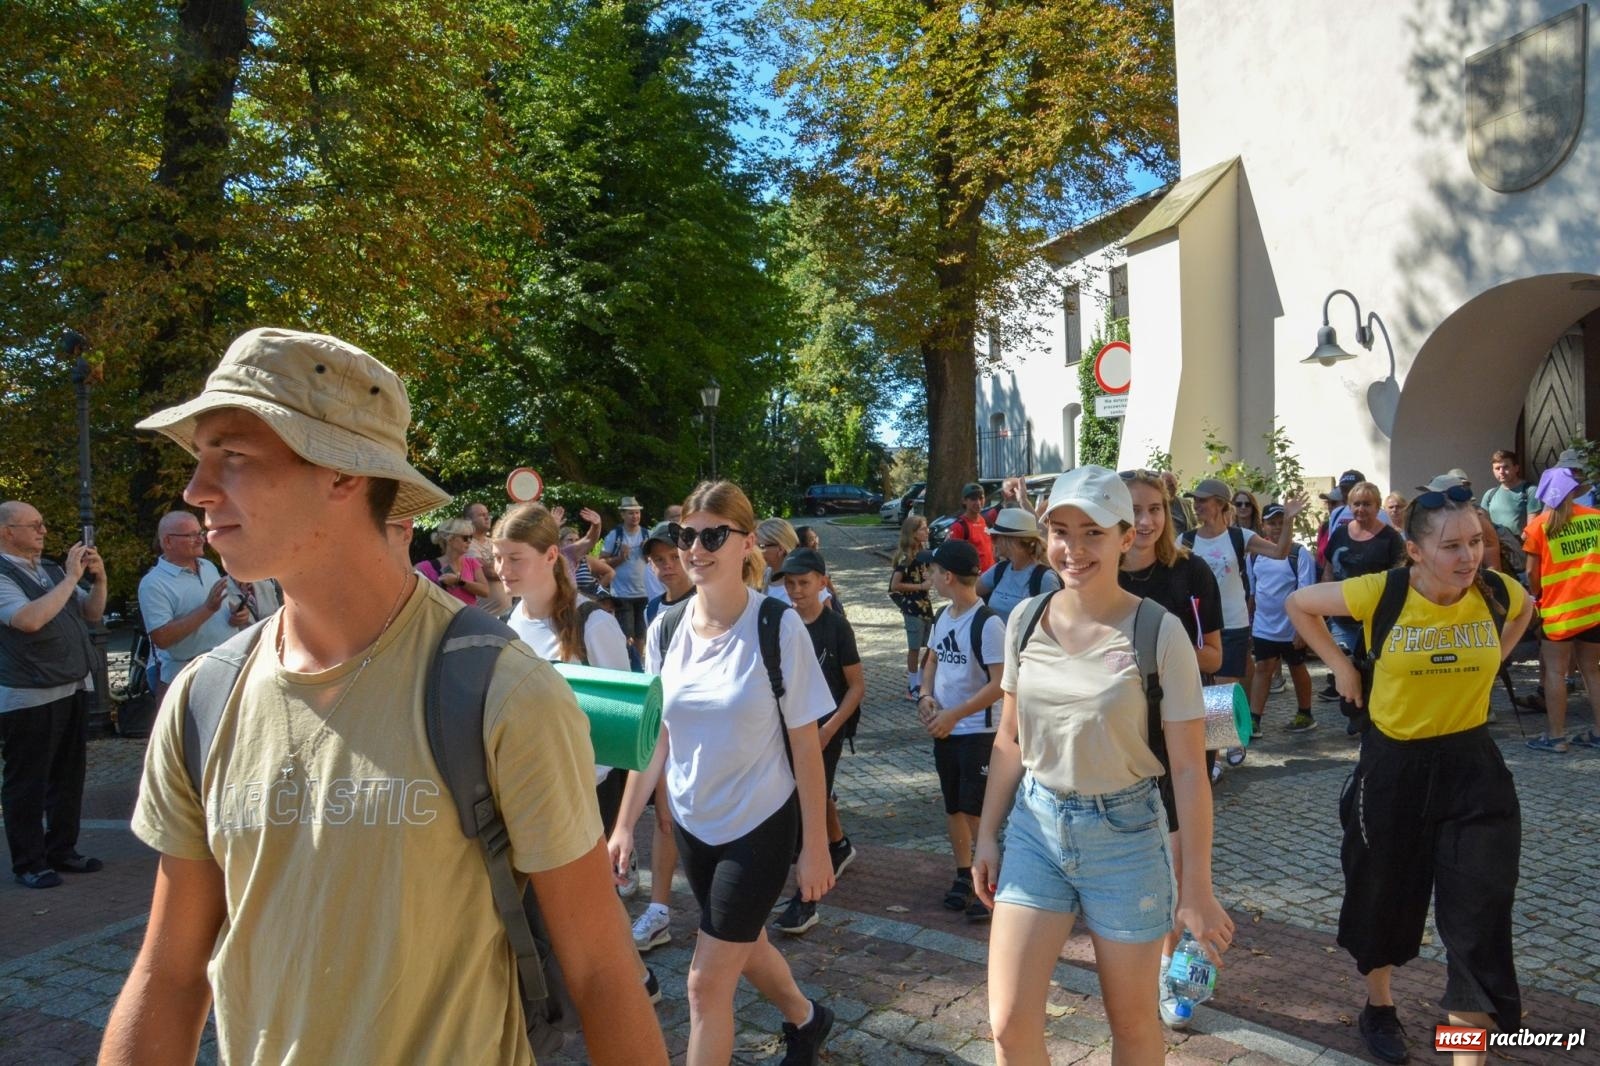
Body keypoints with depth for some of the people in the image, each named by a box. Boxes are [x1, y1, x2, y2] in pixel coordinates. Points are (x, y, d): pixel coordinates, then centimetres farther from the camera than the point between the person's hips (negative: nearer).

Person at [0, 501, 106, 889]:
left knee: (69, 776, 15)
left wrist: (98, 578, -2)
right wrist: (71, 577, -23)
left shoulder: (52, 569, 11)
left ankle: (62, 850, 27)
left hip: (73, 688, 8)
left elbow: (92, 612, 15)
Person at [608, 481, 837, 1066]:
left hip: (760, 824, -5)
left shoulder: (779, 628, -17)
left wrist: (816, 844, -10)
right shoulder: (665, 631, -5)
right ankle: (806, 1018, 53)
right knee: (745, 944, 24)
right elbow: (654, 738, 3)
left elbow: (805, 744, -12)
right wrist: (625, 824, 2)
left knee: (708, 981, -1)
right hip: (692, 822, 5)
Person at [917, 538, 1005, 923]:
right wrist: (926, 695, -2)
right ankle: (963, 876, 31)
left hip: (979, 732, -8)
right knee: (953, 807, 16)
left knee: (975, 811, -2)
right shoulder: (942, 617, 6)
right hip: (944, 729, 8)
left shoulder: (988, 623, -19)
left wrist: (954, 715, -21)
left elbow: (1000, 684, -21)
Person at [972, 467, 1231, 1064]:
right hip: (1035, 824, 3)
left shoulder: (1159, 632, -14)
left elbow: (1189, 767, -11)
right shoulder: (1026, 621, -2)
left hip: (1124, 833, -3)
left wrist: (1197, 885, -8)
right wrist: (987, 835, 9)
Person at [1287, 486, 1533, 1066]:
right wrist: (1340, 664, -6)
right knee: (1384, 892, 16)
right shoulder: (1380, 593, -18)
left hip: (1472, 767, 1)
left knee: (1478, 915, 0)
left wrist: (1485, 665, 5)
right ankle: (1379, 1006, 41)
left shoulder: (1497, 591, -10)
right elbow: (1299, 603, -3)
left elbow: (1527, 608, 16)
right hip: (1394, 764, -1)